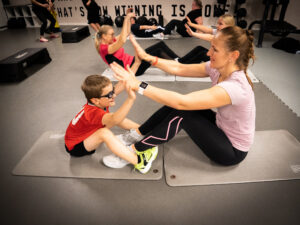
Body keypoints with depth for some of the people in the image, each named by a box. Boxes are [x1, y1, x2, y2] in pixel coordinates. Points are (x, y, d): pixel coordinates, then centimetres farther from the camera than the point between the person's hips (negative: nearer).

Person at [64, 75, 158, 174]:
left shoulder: (98, 102, -16)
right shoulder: (92, 112, -40)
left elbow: (119, 87, -16)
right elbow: (115, 120, -58)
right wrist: (131, 99, -69)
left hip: (88, 134, 9)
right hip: (76, 146, -9)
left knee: (117, 117, 1)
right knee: (104, 133, -37)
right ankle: (139, 162, -35)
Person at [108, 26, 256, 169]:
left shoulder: (235, 86, -35)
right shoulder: (219, 68, -10)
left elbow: (182, 102, -40)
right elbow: (178, 68, -9)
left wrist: (139, 86, -40)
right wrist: (146, 57, -17)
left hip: (233, 151, -7)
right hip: (221, 127, 7)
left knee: (181, 114, -23)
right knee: (174, 105, -9)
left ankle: (134, 151, -9)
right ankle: (137, 134, 5)